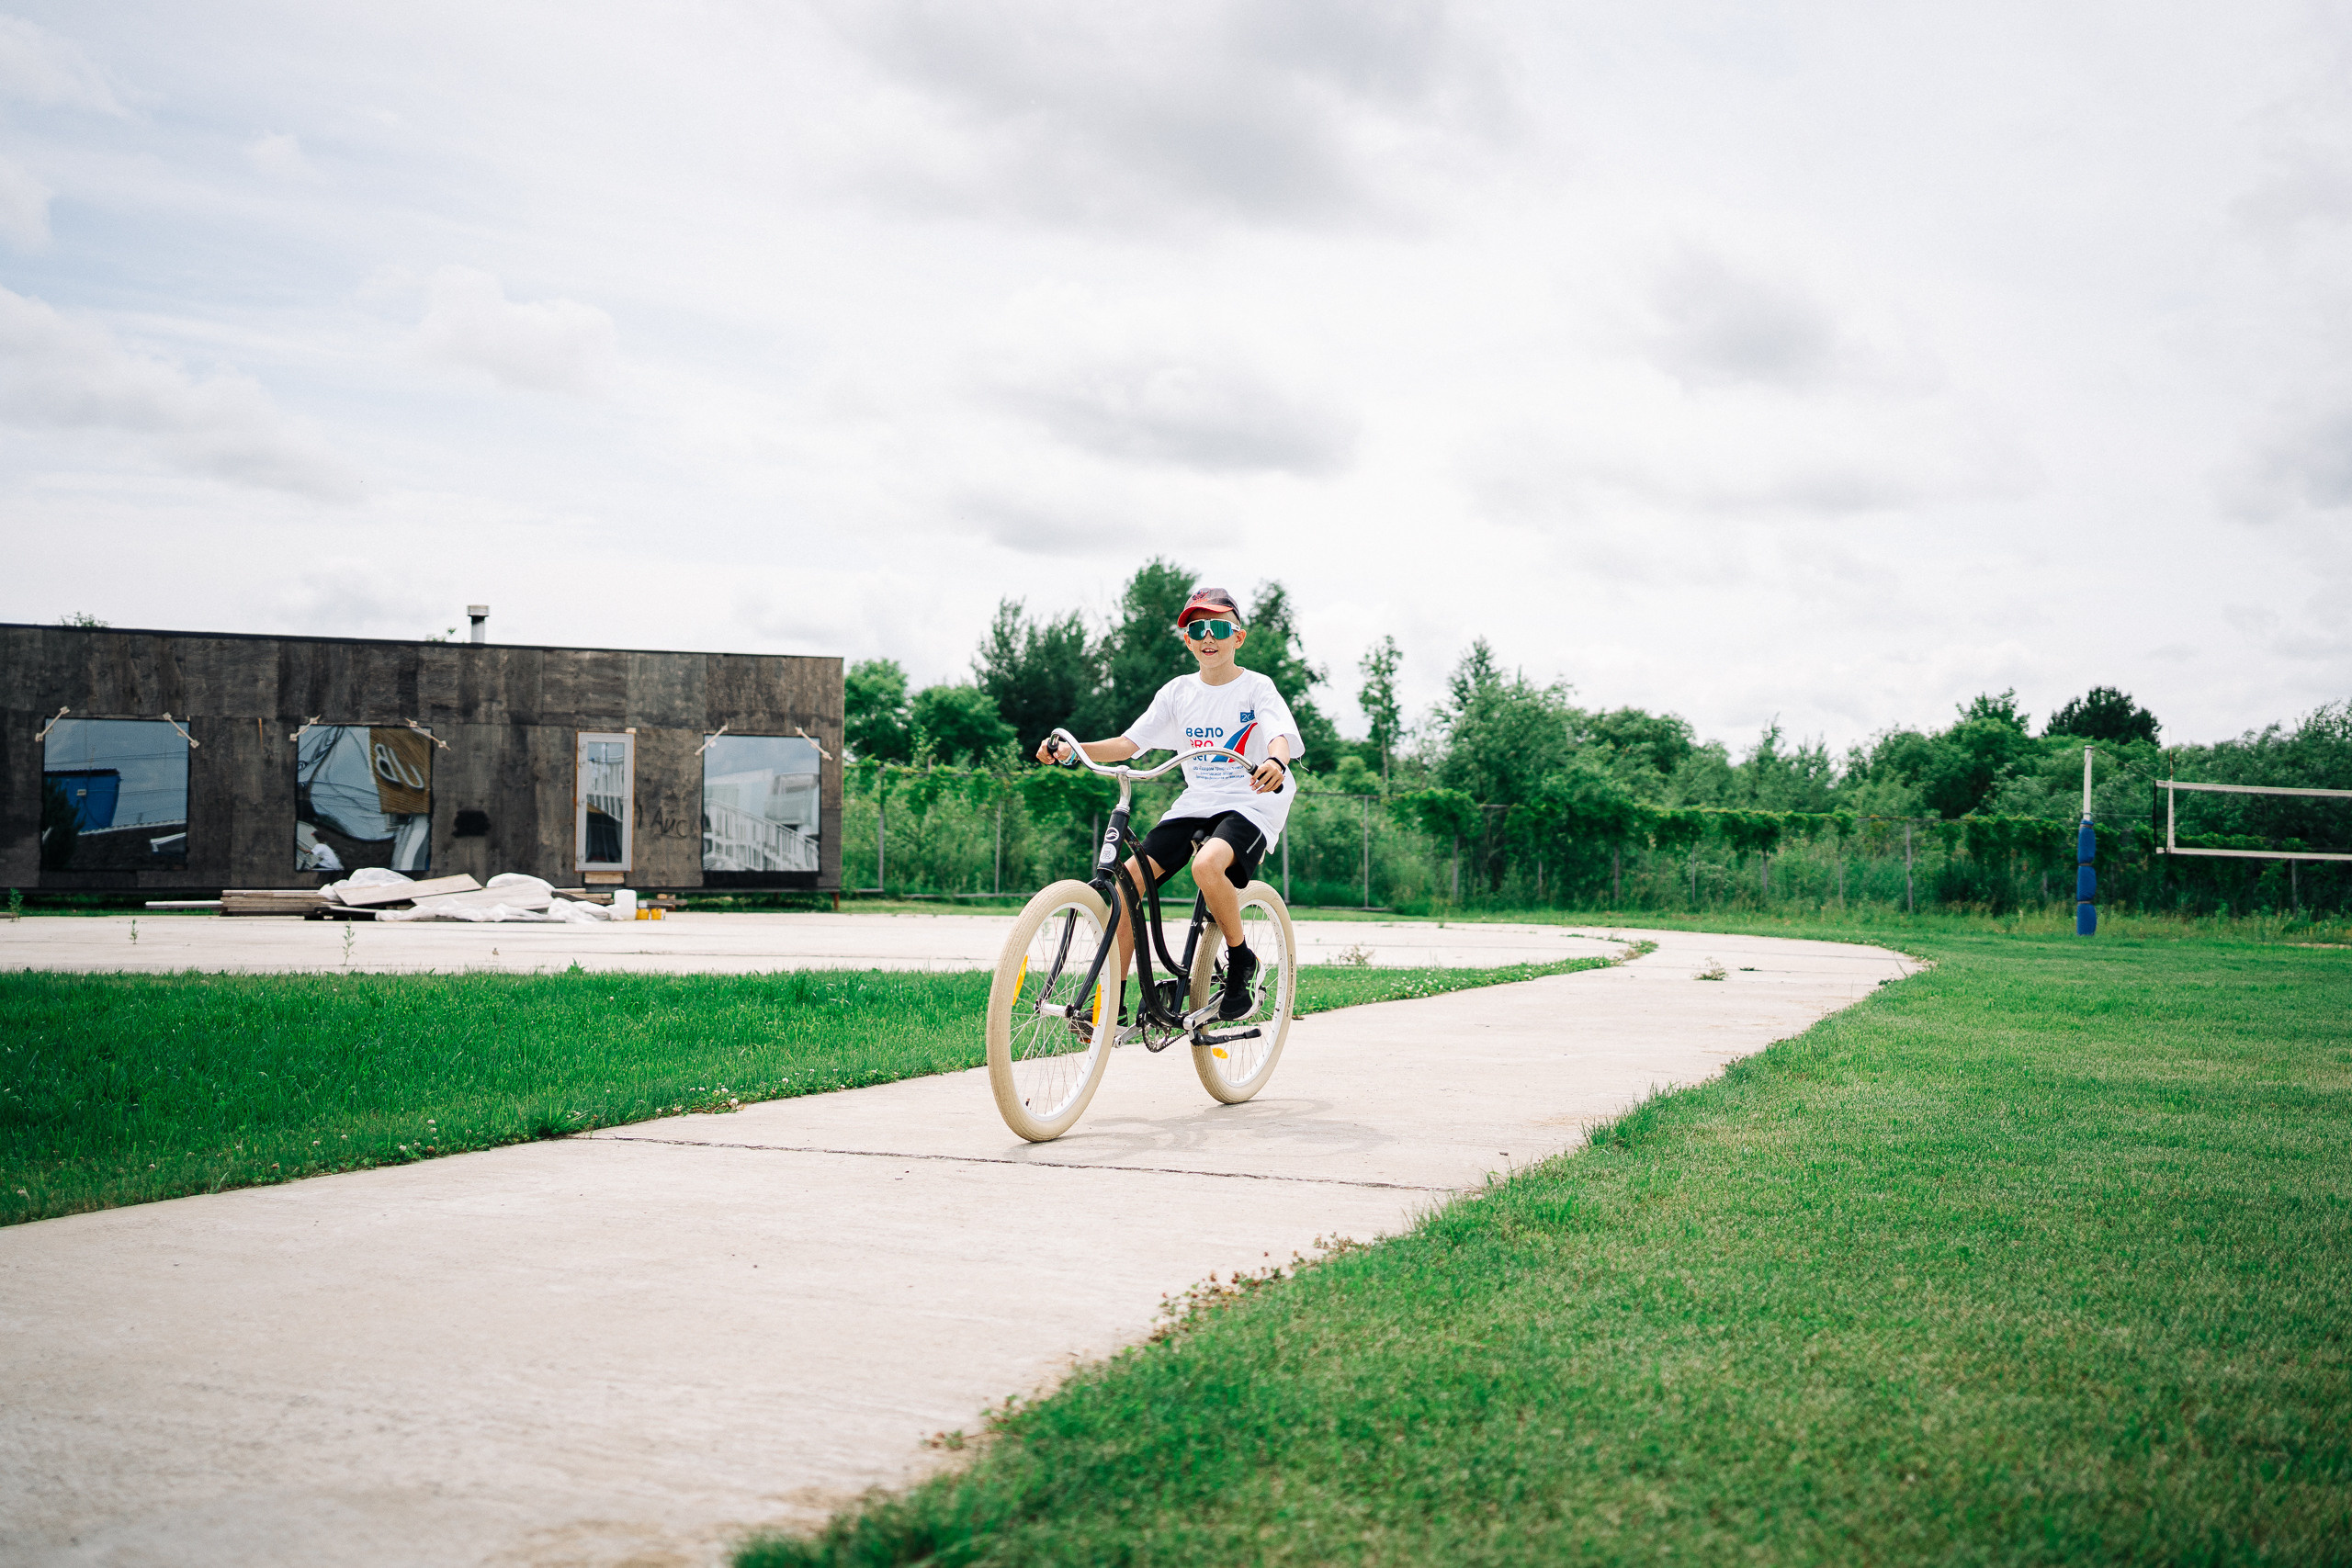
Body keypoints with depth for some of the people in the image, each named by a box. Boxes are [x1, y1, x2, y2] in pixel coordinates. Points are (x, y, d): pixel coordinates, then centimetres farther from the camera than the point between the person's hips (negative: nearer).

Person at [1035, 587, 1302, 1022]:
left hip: (1249, 803, -5)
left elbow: (1281, 737, -21)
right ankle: (1115, 1000, -2)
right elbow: (1129, 743, 5)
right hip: (1196, 802, 5)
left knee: (1207, 865, -36)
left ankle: (1241, 961, -10)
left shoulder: (1256, 687, -4)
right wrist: (1072, 750, -12)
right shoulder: (1179, 692, 9)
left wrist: (1275, 763, -46)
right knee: (1127, 879, -12)